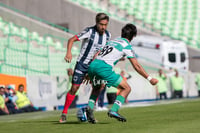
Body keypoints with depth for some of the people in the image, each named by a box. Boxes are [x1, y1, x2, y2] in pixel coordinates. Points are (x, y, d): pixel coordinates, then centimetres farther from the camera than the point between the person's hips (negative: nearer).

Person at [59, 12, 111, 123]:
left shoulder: (107, 35, 1)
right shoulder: (90, 31, -17)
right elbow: (71, 40, -17)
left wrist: (98, 53, 0)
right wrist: (69, 53, -32)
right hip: (82, 63, -5)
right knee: (74, 88, -8)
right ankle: (64, 114, 3)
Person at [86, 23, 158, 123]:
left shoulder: (112, 41, 28)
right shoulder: (127, 46, 8)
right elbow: (136, 66, 8)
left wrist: (90, 75, 33)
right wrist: (149, 79, 15)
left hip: (92, 65, 7)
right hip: (104, 67, -7)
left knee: (96, 89, 33)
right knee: (126, 88, 6)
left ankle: (90, 107, 7)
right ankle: (113, 110, -8)